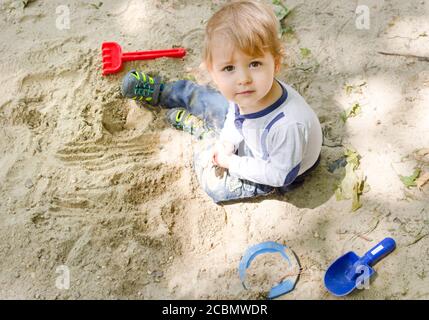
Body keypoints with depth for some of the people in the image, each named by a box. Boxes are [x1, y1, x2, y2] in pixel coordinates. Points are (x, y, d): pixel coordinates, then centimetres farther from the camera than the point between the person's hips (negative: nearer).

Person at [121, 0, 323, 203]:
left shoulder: (288, 125, -47)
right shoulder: (249, 94, -28)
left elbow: (280, 175, -30)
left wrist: (232, 163, -24)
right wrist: (227, 141, -18)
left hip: (275, 170, -5)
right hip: (247, 135, 5)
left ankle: (192, 122, 18)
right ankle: (157, 92, 37)